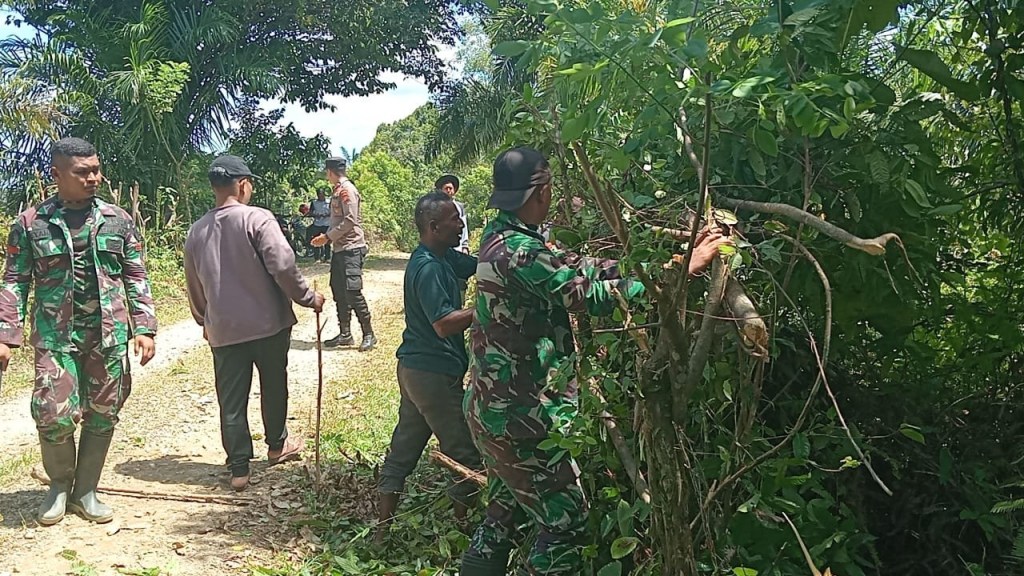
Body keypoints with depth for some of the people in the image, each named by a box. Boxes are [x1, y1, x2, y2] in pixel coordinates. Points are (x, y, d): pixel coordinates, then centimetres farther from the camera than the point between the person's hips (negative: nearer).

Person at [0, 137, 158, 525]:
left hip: (109, 335, 2)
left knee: (102, 416, 7)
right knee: (54, 416, -8)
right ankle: (59, 484, 20)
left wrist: (144, 327, 0)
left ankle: (85, 491, 24)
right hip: (55, 337, -2)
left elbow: (136, 277, 8)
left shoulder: (118, 220, 6)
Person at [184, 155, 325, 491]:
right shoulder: (257, 219, -12)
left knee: (232, 400, 7)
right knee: (273, 386, 17)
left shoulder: (197, 231, 6)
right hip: (268, 322, -3)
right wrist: (307, 298, -7)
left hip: (223, 330, 3)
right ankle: (277, 445, 33)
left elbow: (194, 286, 15)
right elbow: (283, 266, -20)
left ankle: (239, 468, 10)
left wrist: (204, 321, 29)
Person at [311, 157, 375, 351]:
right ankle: (345, 334, 18)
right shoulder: (338, 190, 15)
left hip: (351, 248, -10)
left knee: (352, 291, -11)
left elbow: (350, 220, -19)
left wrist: (328, 237, -14)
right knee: (338, 291, 11)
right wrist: (326, 236, 4)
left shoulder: (347, 189, -12)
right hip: (339, 248, 10)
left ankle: (368, 334, -3)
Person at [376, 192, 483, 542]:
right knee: (467, 454, 2)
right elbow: (445, 324, -27)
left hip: (415, 369, 10)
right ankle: (460, 524, 15)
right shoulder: (428, 268, -21)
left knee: (403, 450, 15)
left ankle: (383, 529, 24)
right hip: (434, 372, -10)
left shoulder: (443, 257, 8)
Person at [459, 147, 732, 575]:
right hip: (519, 416, -10)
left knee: (503, 513, 22)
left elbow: (569, 267, 7)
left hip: (492, 407, 10)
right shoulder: (518, 251, -24)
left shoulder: (501, 236, 6)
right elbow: (593, 295, -27)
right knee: (564, 523, 2)